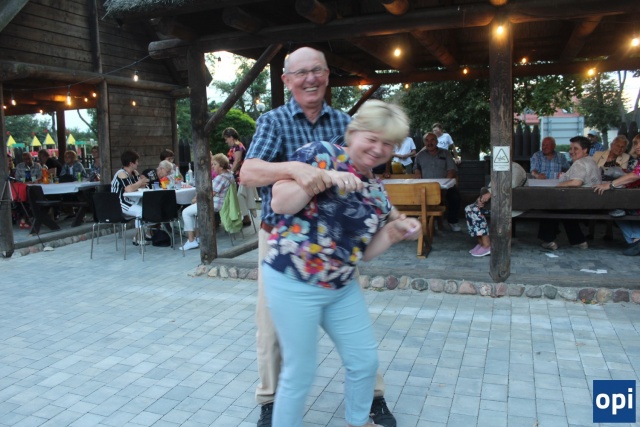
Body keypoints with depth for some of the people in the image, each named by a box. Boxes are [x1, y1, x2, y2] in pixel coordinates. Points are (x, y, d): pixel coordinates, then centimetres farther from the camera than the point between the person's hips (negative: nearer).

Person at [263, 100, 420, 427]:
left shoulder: (377, 192, 8)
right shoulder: (321, 154, -10)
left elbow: (364, 252, 11)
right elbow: (279, 203, -17)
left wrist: (393, 232, -5)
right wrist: (325, 179, -27)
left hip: (342, 287, 7)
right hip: (294, 283, -7)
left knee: (365, 360, 18)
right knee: (300, 372, 5)